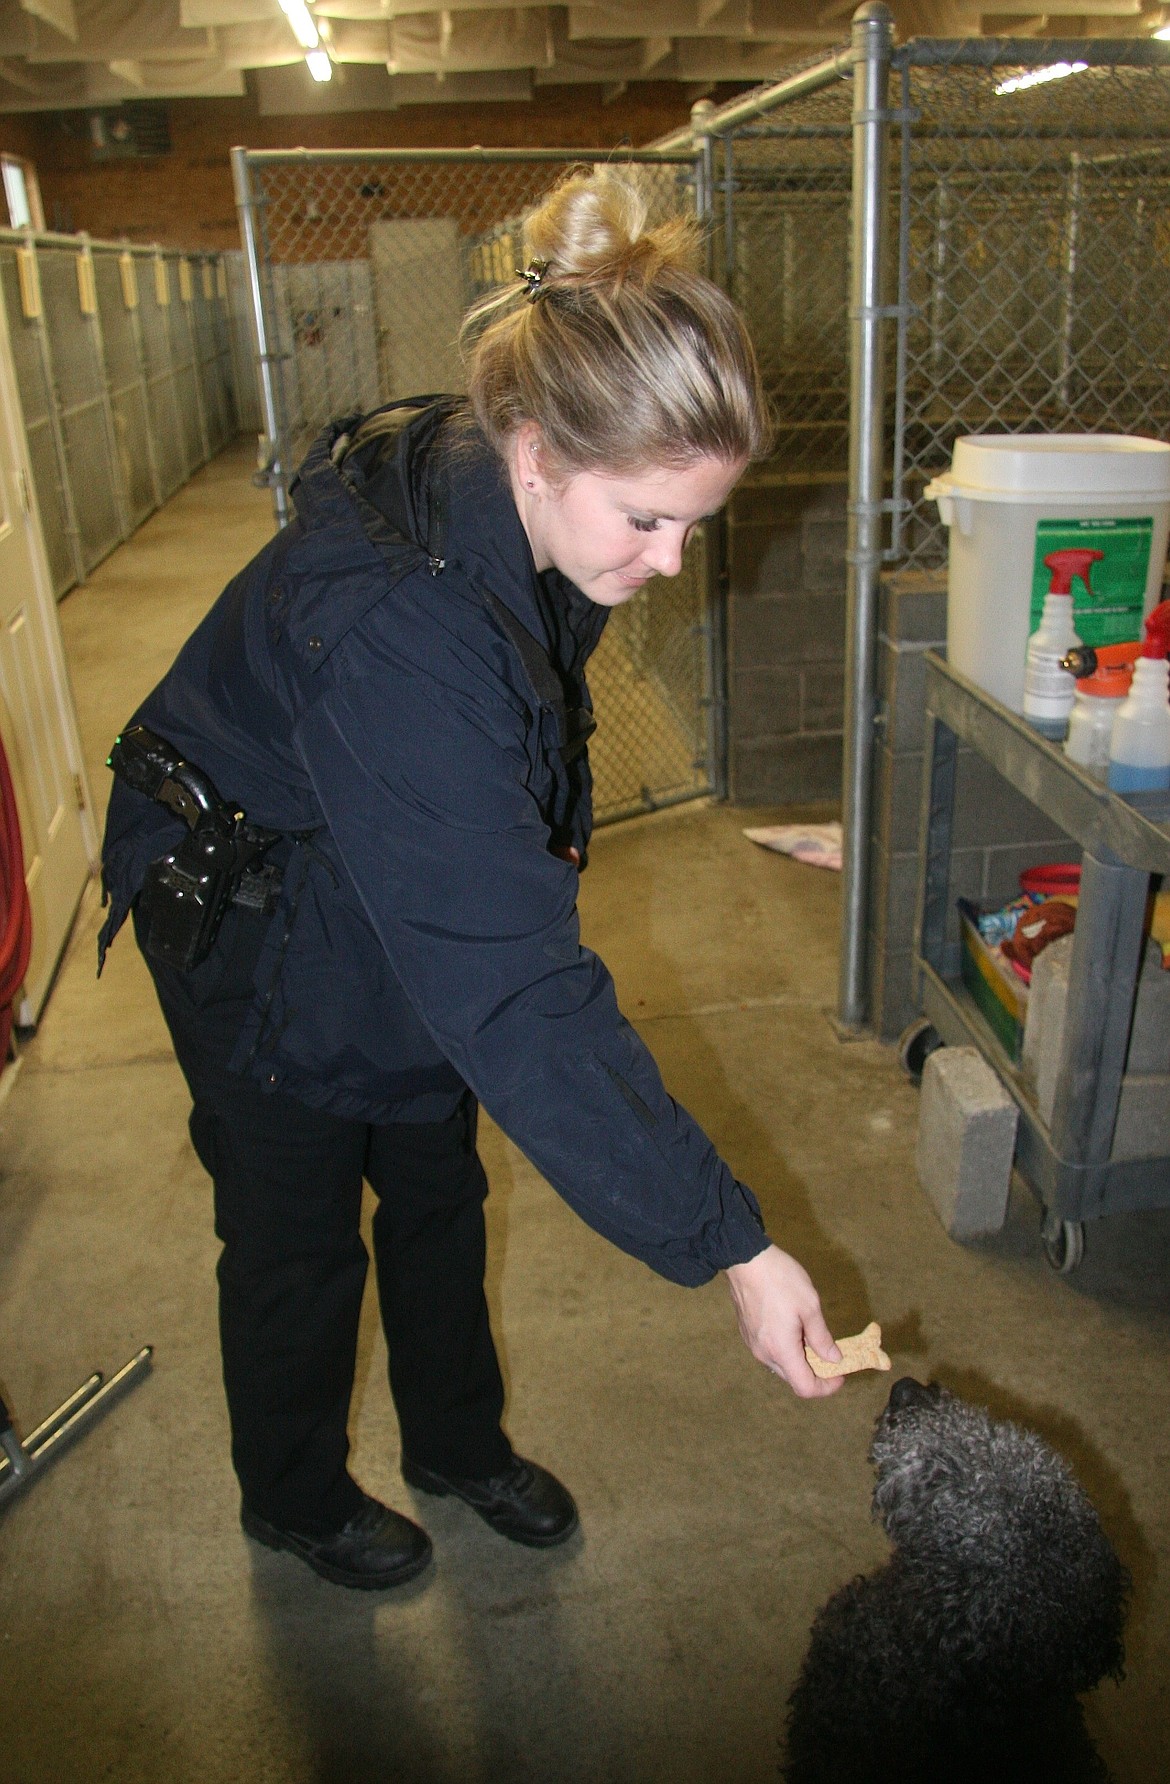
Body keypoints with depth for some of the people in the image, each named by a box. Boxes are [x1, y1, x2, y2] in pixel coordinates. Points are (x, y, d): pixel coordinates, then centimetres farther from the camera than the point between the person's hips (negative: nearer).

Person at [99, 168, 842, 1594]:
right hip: (258, 935, -6)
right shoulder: (384, 625, -43)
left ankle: (458, 1442, 46)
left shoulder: (519, 522, -17)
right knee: (296, 1234, 13)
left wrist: (535, 851, 8)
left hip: (407, 906, 7)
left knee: (438, 1188, 20)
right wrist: (734, 1247, -41)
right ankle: (294, 1500, 43)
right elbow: (516, 998, -44)